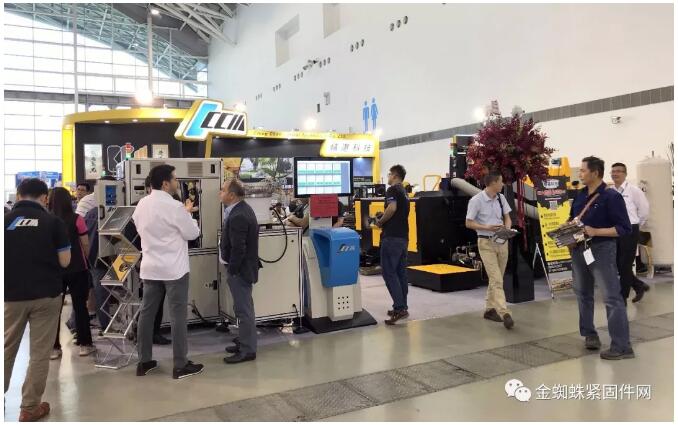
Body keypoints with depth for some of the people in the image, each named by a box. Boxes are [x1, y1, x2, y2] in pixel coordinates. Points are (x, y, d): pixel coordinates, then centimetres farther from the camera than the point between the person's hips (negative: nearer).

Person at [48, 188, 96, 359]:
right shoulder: (76, 219, -10)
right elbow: (85, 244, -5)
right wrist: (84, 259, 14)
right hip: (77, 268, -2)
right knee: (80, 306, 8)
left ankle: (54, 347, 15)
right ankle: (84, 344, 14)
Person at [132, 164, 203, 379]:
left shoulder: (142, 204, 4)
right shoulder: (174, 206, -18)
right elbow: (192, 233, -10)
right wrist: (188, 214, 6)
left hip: (149, 268, 7)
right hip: (174, 268, -7)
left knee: (146, 313, 13)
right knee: (177, 316, 1)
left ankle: (144, 362, 22)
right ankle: (180, 365, 9)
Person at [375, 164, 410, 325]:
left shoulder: (393, 190, -8)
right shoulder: (404, 193, 20)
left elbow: (392, 208, -25)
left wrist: (380, 221, -10)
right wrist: (384, 222, 14)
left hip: (392, 237, -9)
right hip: (403, 237, 9)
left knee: (388, 272, -8)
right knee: (401, 272, 11)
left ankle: (399, 308, -13)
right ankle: (402, 307, 15)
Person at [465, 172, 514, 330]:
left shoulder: (501, 198, 6)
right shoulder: (476, 200, -12)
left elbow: (507, 217, 13)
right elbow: (468, 223, -9)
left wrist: (507, 228, -9)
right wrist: (486, 227, -22)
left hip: (502, 241, 6)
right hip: (486, 243, -6)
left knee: (497, 279, 12)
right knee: (496, 279, -12)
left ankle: (489, 309, 25)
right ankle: (505, 314, -15)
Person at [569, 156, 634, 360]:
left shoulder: (611, 196, -11)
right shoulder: (580, 195, 9)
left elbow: (624, 228, -13)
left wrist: (596, 231, -23)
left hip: (601, 249, -7)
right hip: (579, 249, 8)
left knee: (612, 297, -7)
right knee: (583, 294, 16)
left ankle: (622, 347, -3)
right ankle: (589, 334, 31)